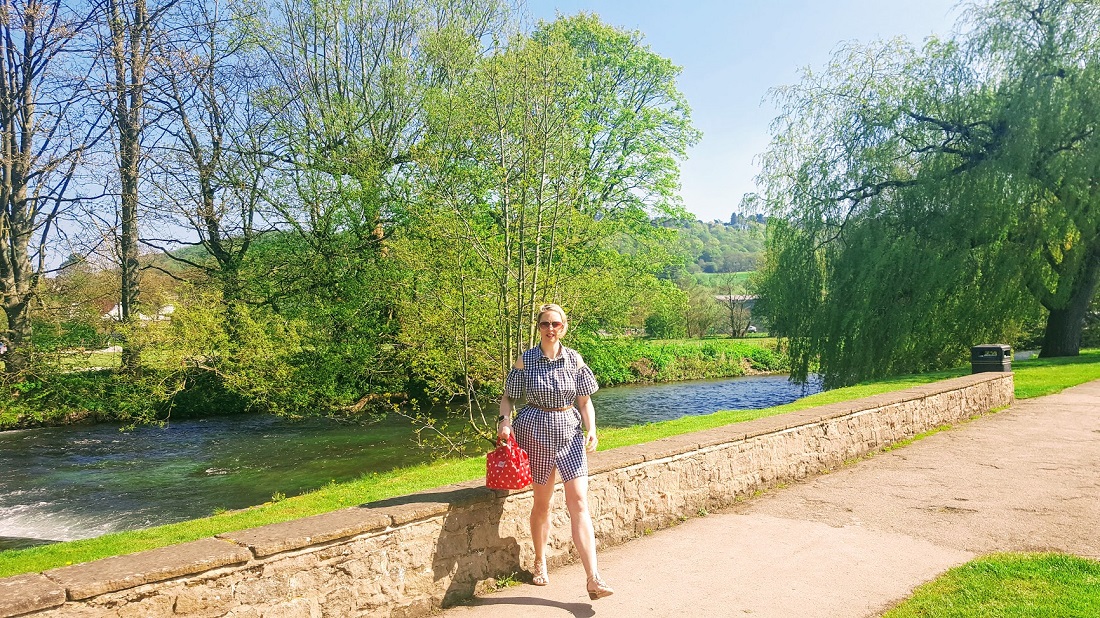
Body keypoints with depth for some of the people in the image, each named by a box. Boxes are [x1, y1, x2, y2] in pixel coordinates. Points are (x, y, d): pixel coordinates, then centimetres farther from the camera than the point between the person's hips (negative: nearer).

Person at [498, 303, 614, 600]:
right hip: (535, 432, -1)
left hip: (570, 433, 1)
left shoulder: (574, 359, 1)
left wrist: (591, 429, -8)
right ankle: (540, 562, 34)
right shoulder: (525, 360, -2)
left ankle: (593, 579, -8)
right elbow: (508, 397, 4)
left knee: (579, 501, -7)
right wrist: (504, 420, -14)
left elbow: (585, 401, 6)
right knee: (542, 502, 10)